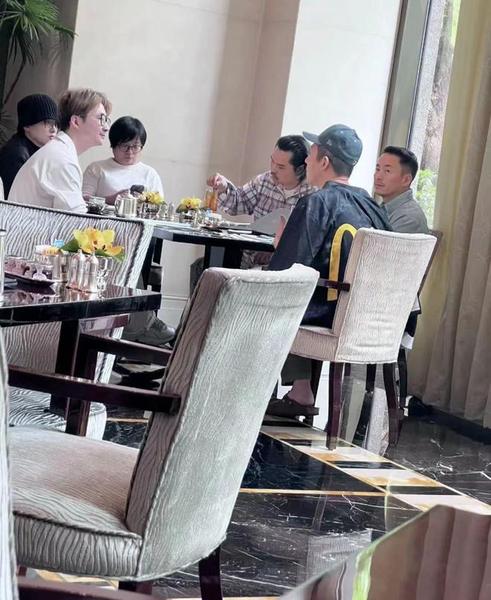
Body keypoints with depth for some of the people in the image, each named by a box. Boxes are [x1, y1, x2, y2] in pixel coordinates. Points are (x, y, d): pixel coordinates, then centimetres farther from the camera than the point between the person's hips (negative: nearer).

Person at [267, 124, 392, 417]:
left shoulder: (317, 203, -14)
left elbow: (282, 270, -18)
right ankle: (300, 394, 26)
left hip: (328, 316, -7)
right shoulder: (372, 206, 6)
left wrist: (281, 240, 4)